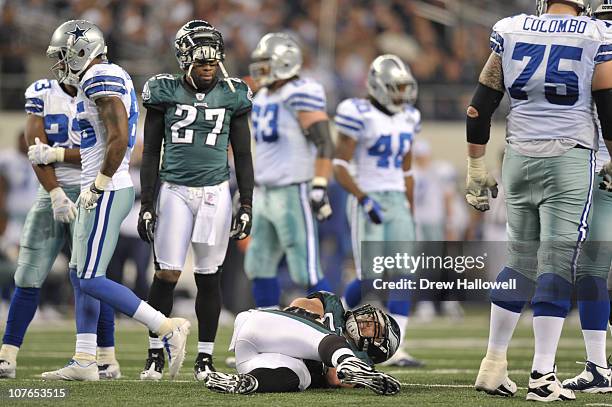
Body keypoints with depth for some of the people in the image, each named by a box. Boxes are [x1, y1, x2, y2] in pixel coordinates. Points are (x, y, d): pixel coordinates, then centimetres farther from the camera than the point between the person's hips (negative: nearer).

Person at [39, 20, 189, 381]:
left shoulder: (101, 80, -16)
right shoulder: (100, 80, 15)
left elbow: (119, 139, -25)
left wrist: (98, 186, -19)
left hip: (107, 193, -11)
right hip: (99, 192, 11)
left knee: (91, 280, -9)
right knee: (81, 276, 13)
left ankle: (168, 328, -9)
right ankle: (85, 362, 15)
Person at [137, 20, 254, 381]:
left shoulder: (232, 96, 5)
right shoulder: (166, 93, 2)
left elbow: (243, 155, 10)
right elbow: (151, 153, 6)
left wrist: (246, 206, 5)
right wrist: (147, 206, 1)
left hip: (215, 193, 1)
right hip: (175, 191, -1)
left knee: (209, 276, 4)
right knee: (166, 274, -5)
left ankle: (205, 358, 11)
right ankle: (156, 356, 6)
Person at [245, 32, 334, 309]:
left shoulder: (300, 94, -13)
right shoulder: (264, 97, 16)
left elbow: (324, 144, -20)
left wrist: (319, 188, -26)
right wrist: (254, 189, 26)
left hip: (294, 193, -9)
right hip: (266, 194, 9)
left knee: (306, 273, -10)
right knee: (258, 267, 9)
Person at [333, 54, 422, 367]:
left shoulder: (407, 118, 10)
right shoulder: (360, 116, -11)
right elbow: (339, 167, -12)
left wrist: (411, 217, 17)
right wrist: (364, 200, -23)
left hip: (397, 204, 6)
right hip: (367, 205, -6)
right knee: (370, 280, -9)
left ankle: (395, 350, -8)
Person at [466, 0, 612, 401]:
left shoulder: (509, 32, 5)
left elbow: (479, 108, 7)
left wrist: (477, 167, 15)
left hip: (520, 160, 4)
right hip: (570, 161, -4)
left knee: (520, 261, 15)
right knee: (557, 264, -3)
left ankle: (494, 367, 16)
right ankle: (543, 375, -6)